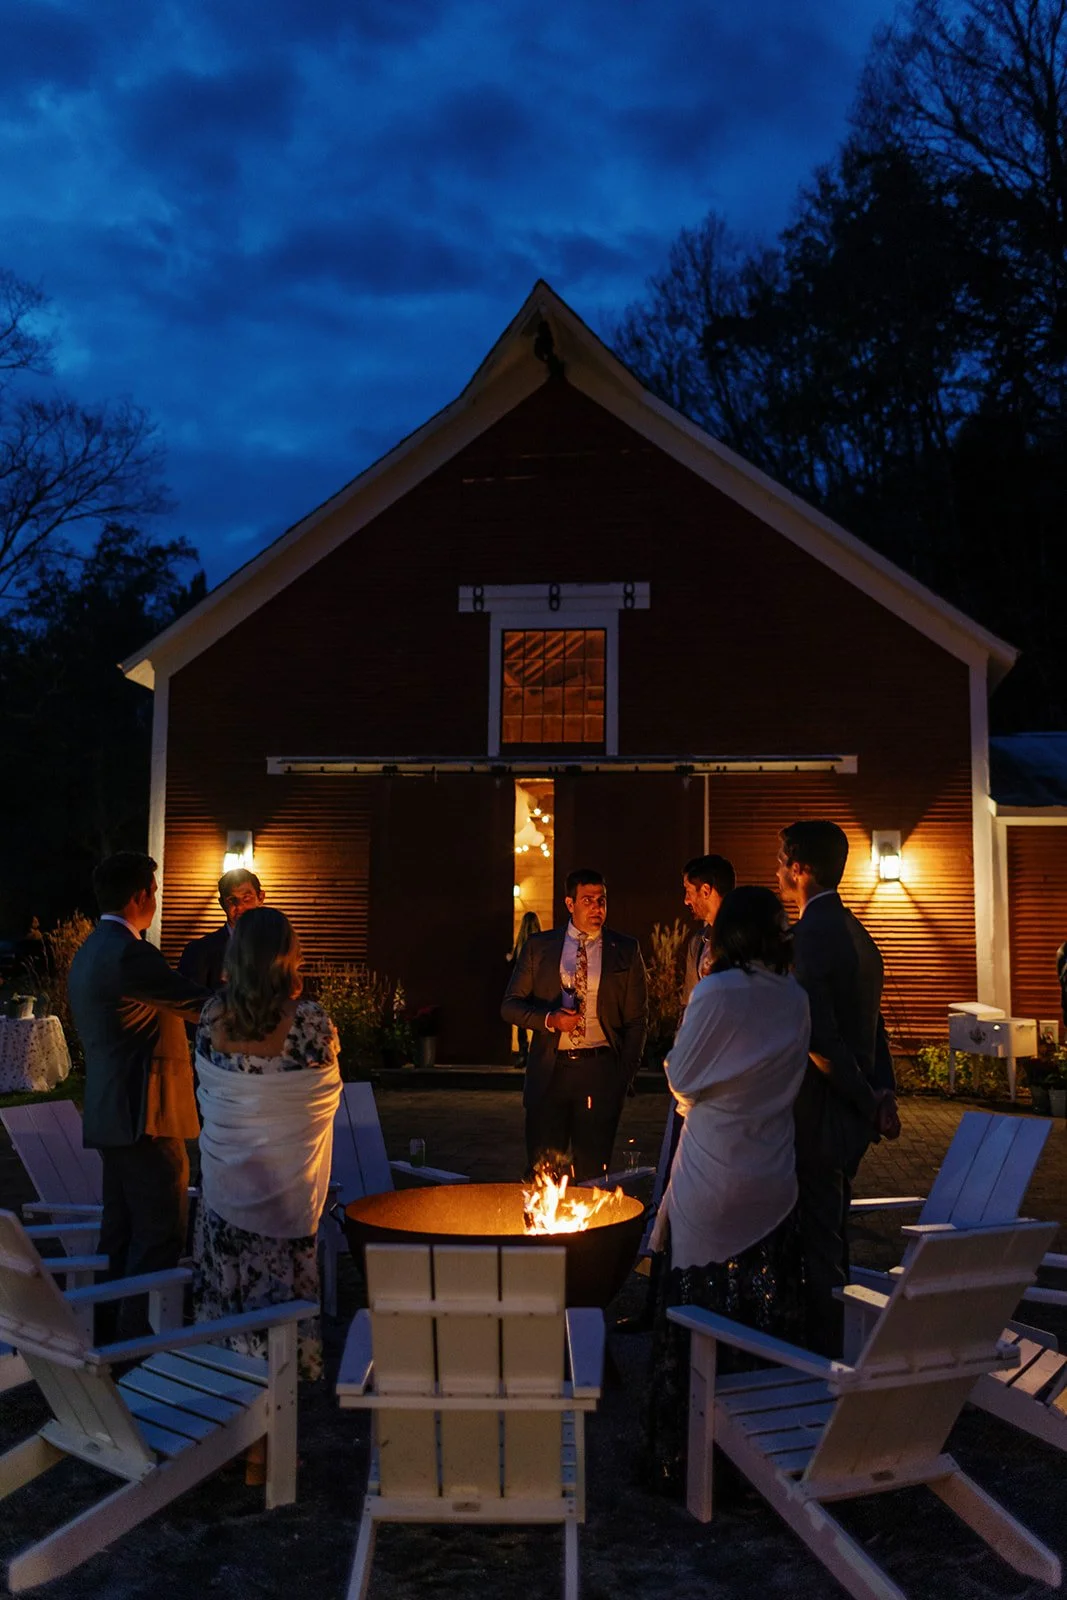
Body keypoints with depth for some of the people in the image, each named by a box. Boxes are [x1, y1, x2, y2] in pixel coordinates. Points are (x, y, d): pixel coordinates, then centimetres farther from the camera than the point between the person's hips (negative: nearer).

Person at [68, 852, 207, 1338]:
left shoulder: (87, 954, 14)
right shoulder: (129, 952, -19)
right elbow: (203, 1006, -19)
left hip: (111, 1113, 10)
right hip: (146, 1115, -10)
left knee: (121, 1229, 17)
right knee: (159, 1235, -4)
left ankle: (108, 1331, 24)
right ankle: (137, 1336, -1)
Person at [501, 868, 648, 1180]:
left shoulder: (626, 950, 6)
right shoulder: (538, 946, 7)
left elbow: (637, 1019, 8)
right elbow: (510, 1006, 7)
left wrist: (625, 1075, 1)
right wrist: (549, 1019, -11)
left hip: (600, 1071, -1)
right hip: (549, 1071, 1)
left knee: (593, 1172, 4)